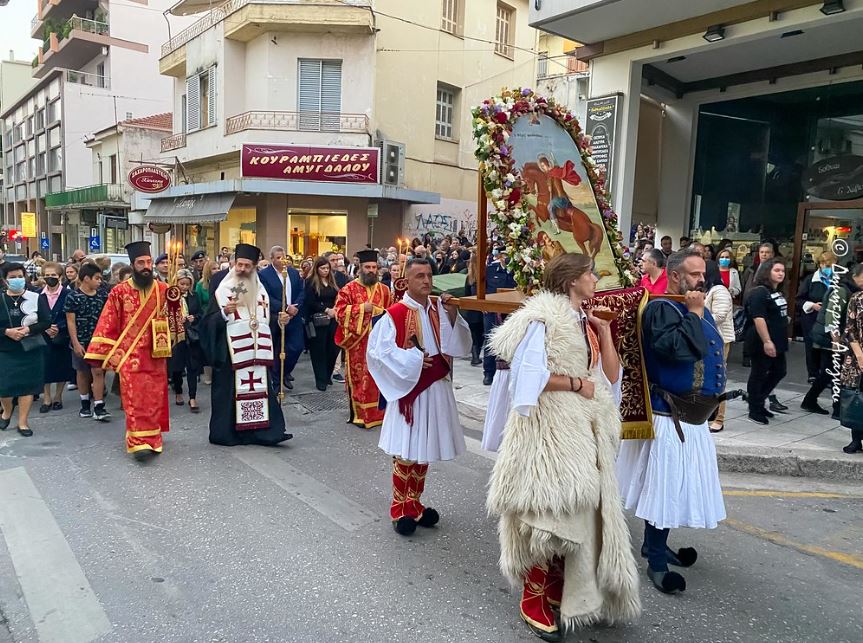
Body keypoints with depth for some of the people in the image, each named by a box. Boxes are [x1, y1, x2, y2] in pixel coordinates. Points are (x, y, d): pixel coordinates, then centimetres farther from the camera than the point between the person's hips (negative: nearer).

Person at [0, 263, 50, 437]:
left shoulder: (36, 298, 0)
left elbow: (46, 322, -5)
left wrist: (29, 329, -19)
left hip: (30, 349, 0)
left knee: (27, 384, 3)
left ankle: (23, 422, 14)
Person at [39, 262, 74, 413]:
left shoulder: (67, 294, -4)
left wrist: (58, 328, -16)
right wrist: (46, 329, -11)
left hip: (62, 337, -2)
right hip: (43, 337, 2)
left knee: (62, 367, 5)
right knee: (44, 367, 0)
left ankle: (58, 397, 19)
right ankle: (46, 398, 10)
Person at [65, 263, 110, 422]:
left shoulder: (102, 294, 3)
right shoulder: (73, 297, -7)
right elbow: (70, 321, -7)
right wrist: (76, 343, -12)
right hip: (81, 341, -2)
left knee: (98, 371, -5)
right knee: (82, 372, 12)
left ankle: (98, 407, -3)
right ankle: (85, 403, 27)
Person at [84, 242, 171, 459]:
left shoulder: (163, 289, 4)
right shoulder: (120, 291, -1)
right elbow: (109, 324, 0)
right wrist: (105, 354, -3)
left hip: (155, 354, 2)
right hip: (130, 355, -2)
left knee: (155, 397, 8)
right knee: (135, 399, -4)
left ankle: (151, 438, 23)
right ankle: (139, 442, -4)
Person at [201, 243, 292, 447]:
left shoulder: (260, 289, 12)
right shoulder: (222, 289, -3)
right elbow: (209, 321, -8)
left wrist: (279, 319, 1)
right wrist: (224, 312, -26)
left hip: (256, 351, 5)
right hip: (231, 352, -4)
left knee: (259, 389, 2)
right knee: (229, 391, -1)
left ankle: (264, 432, 4)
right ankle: (225, 433, 9)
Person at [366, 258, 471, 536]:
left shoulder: (439, 311, 6)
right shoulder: (395, 314, -10)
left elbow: (461, 345, 1)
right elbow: (378, 351, -12)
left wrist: (453, 315, -12)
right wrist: (413, 360, -16)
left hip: (436, 390, 6)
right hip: (408, 390, -5)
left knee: (424, 449, 15)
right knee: (405, 451, 2)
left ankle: (414, 504, 29)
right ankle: (399, 509, 17)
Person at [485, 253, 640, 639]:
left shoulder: (585, 323, 14)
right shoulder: (544, 318, -11)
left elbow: (611, 377, 9)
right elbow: (528, 374, -21)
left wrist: (604, 331, 2)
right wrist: (575, 383, -15)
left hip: (583, 433, 8)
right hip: (549, 432, -8)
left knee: (575, 514, 13)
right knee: (550, 516, -2)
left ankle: (558, 590, 29)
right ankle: (532, 600, 14)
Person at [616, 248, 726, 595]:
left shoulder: (699, 309, 13)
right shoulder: (661, 309, -14)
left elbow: (710, 354, 24)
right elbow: (678, 349, -29)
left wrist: (714, 395, 19)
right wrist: (694, 314, -19)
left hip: (693, 416, 9)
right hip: (670, 416, -9)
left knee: (672, 485, 18)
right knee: (665, 487, -3)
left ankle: (655, 544, 33)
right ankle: (657, 563, 9)